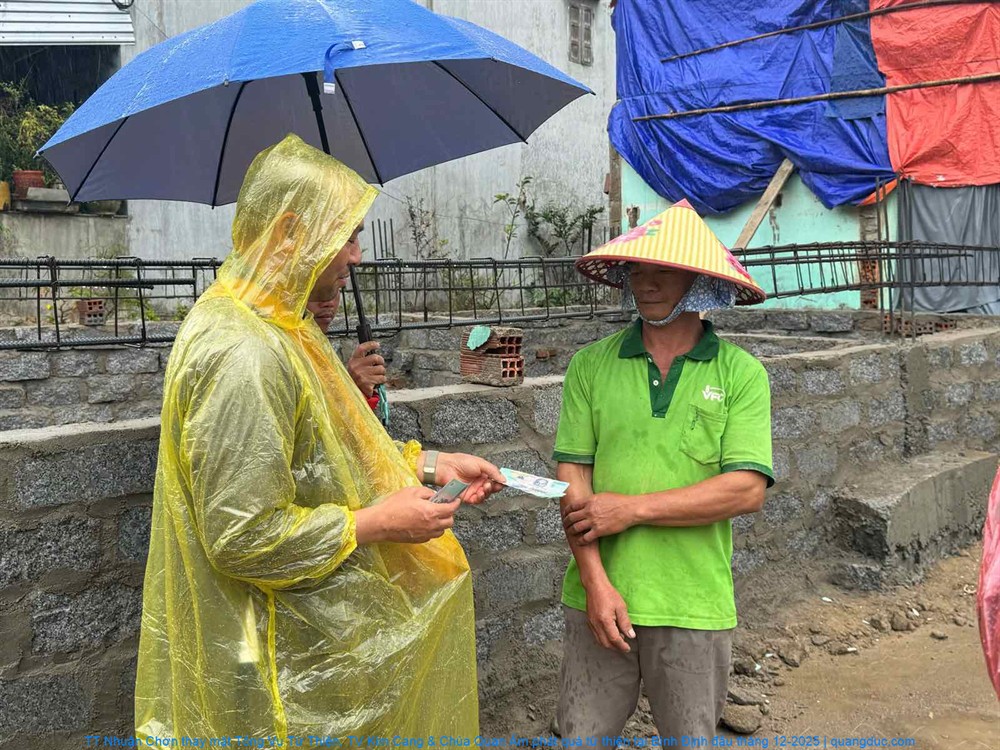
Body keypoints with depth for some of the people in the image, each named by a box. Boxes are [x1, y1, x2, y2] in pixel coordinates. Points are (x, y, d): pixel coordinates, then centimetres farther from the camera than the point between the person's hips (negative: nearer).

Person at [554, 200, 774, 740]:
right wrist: (596, 582, -12)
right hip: (599, 598, 1)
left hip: (695, 608, -1)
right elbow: (572, 475, -3)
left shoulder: (740, 373, -3)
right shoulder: (591, 365, 1)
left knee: (690, 738, 15)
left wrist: (631, 508, -15)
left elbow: (747, 489, -12)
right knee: (582, 736, 11)